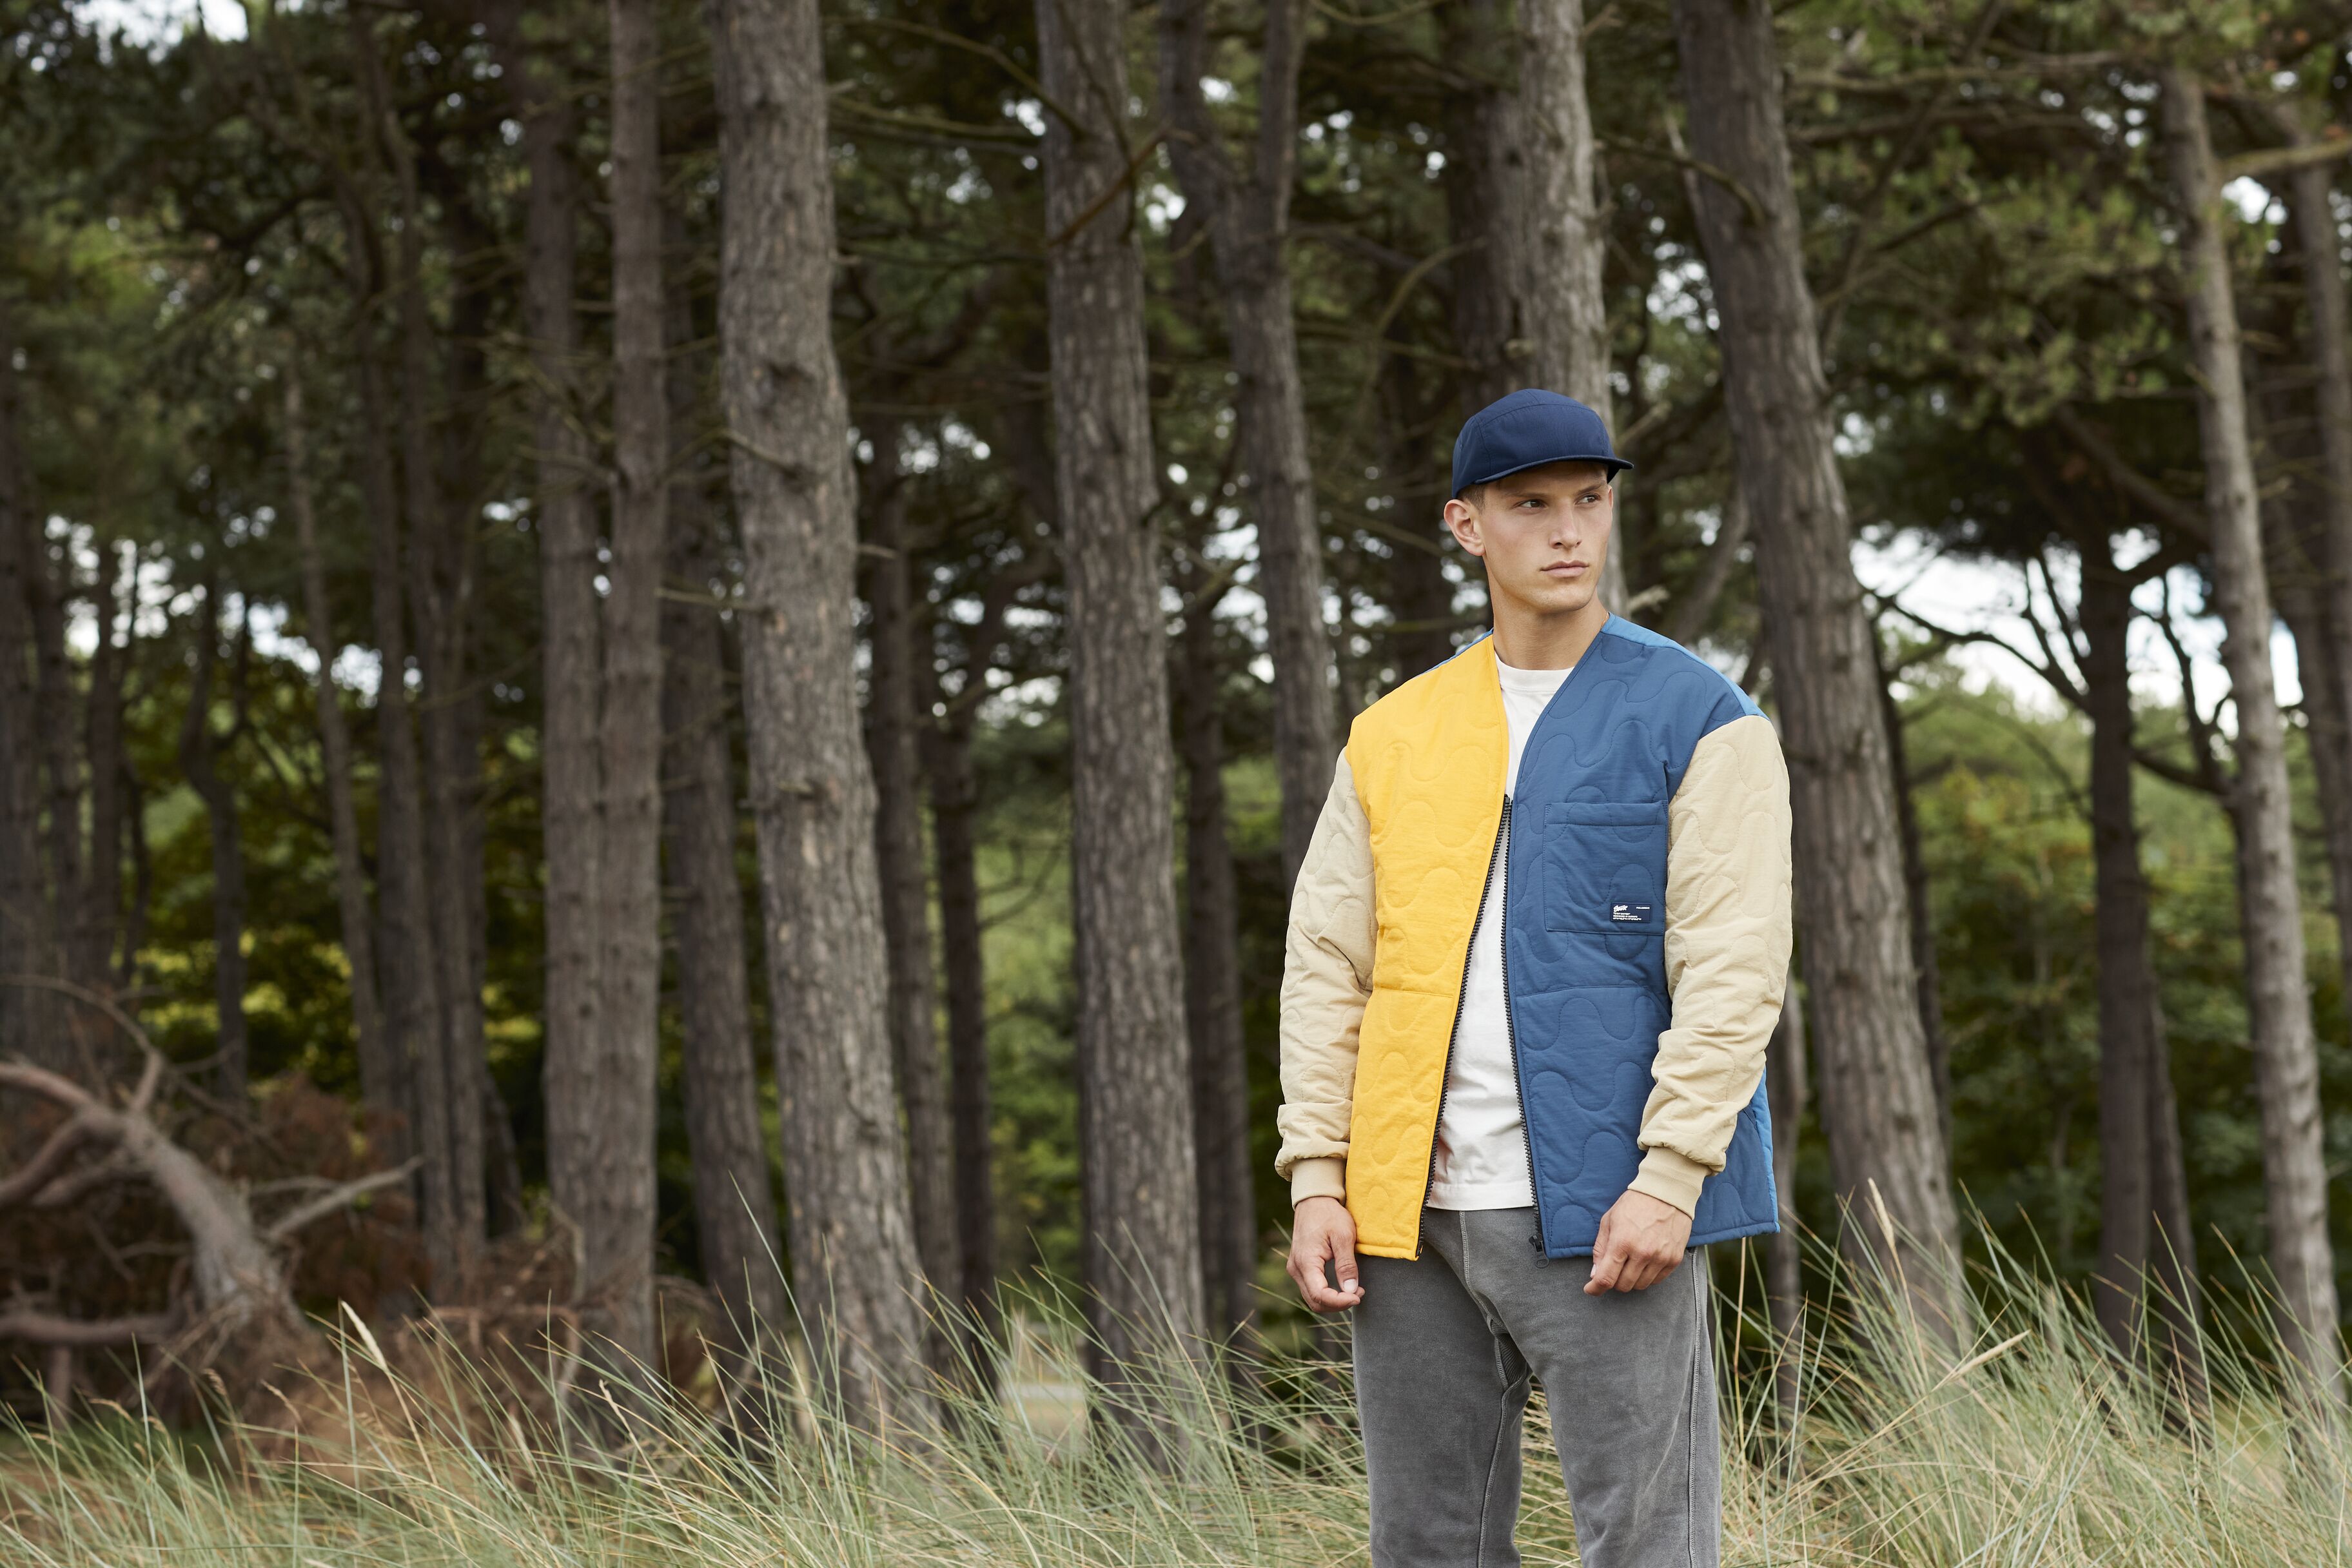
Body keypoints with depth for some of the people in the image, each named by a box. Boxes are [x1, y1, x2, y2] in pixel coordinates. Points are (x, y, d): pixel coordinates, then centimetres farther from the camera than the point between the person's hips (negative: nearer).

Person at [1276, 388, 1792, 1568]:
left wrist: (1668, 1177, -15)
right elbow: (1325, 962, 12)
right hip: (1408, 1215, 5)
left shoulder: (1701, 722, 0)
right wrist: (1317, 1176, 2)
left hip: (1604, 1211, -5)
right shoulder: (1391, 737, 13)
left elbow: (1732, 970, -6)